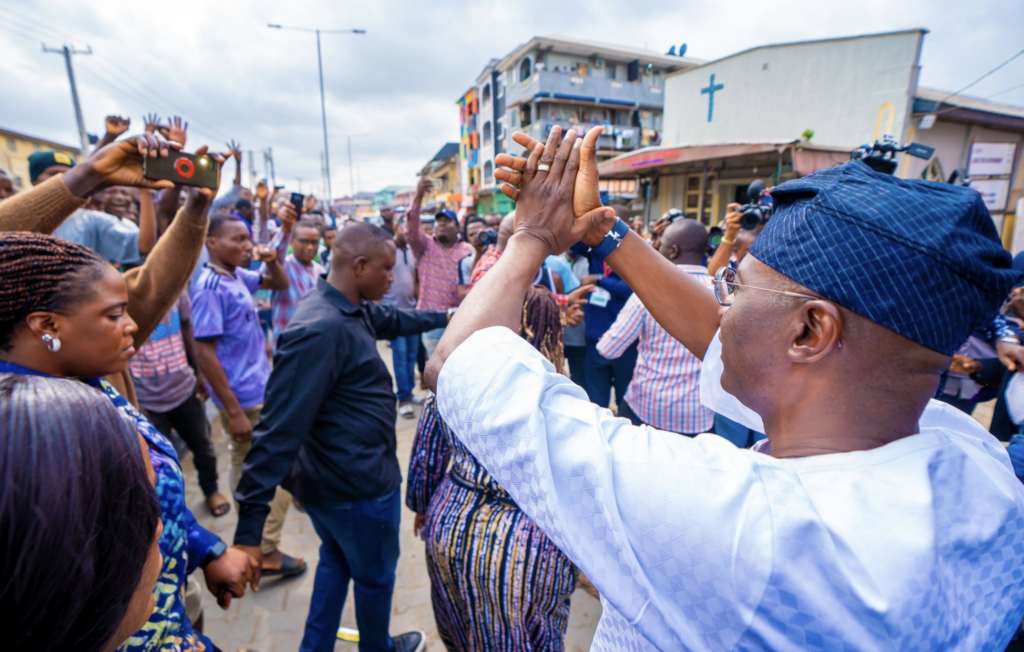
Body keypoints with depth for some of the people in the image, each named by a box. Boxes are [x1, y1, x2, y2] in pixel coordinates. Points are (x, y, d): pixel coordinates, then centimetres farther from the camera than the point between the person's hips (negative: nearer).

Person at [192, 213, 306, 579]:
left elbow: (280, 285, 21)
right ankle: (265, 552, 17)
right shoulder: (210, 287, -19)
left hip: (261, 388, 9)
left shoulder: (238, 275, 5)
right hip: (244, 398, -9)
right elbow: (206, 354, -20)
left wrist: (272, 260, -2)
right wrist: (234, 411, -21)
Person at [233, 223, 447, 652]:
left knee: (337, 561, 28)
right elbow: (281, 427, -31)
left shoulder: (352, 309, 0)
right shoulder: (320, 330, -30)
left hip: (333, 477, 9)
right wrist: (249, 527, -27)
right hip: (357, 485, -9)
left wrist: (444, 316, 32)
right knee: (375, 575, 19)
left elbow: (392, 320, 22)